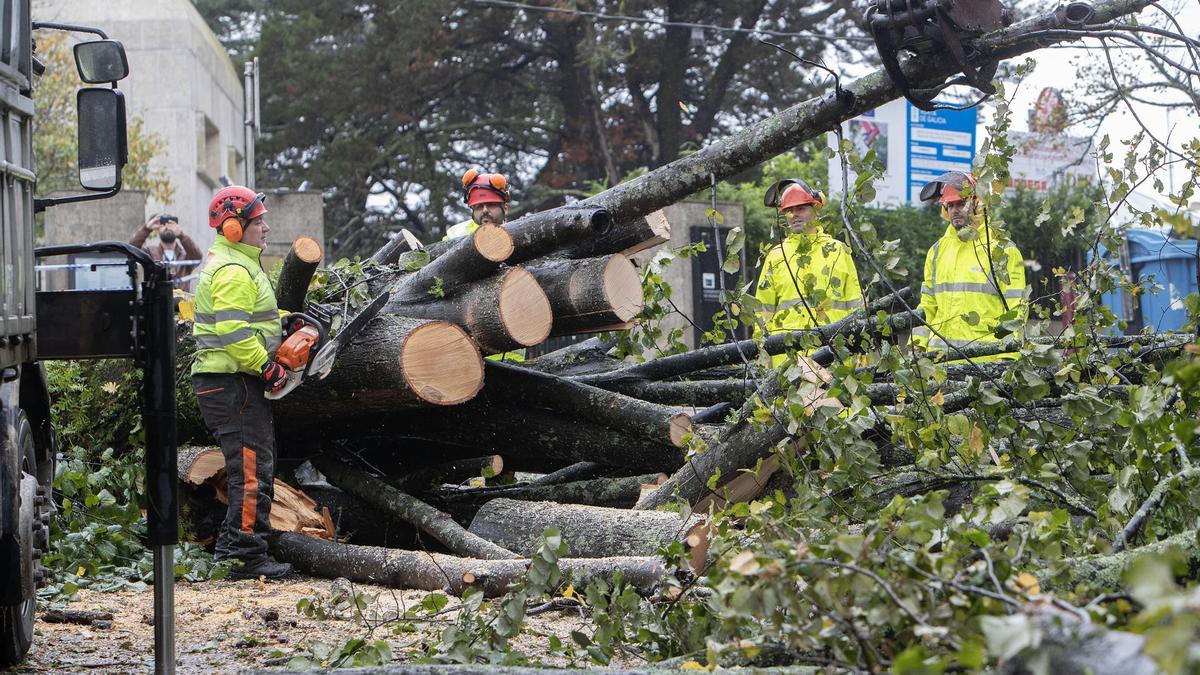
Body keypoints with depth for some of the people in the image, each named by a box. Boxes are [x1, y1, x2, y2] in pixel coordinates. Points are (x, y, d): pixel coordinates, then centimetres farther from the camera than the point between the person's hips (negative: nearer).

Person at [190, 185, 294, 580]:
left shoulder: (230, 263, 19)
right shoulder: (234, 272, -16)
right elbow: (234, 333, -24)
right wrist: (268, 367, -17)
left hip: (228, 382, 11)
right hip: (233, 383, -11)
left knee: (251, 469, 15)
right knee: (252, 472, -9)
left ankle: (229, 548, 19)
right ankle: (246, 557, -8)